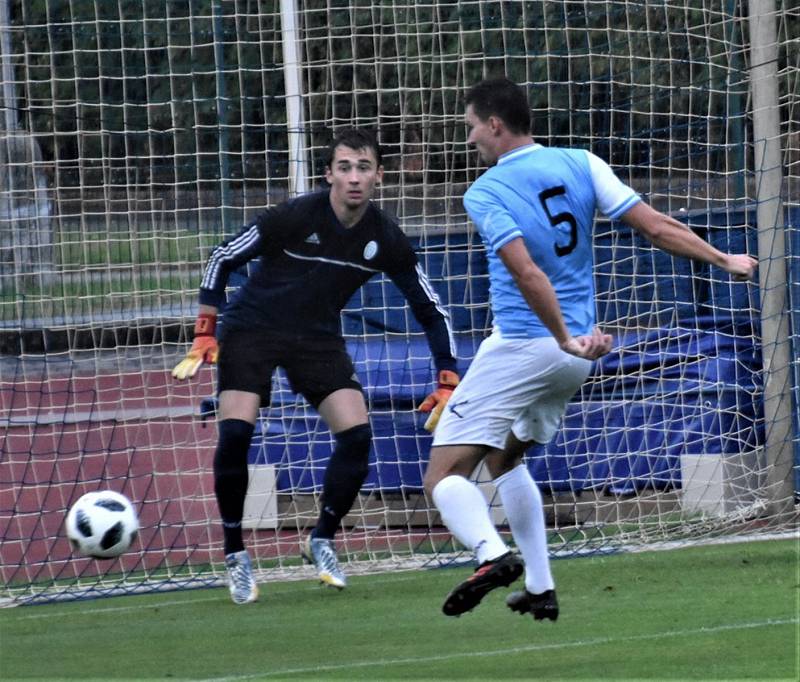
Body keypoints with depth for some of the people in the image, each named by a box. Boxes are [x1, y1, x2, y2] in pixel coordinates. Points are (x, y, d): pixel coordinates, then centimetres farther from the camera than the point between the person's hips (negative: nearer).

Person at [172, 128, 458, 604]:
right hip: (251, 329, -3)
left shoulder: (386, 240, -11)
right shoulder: (294, 218, -22)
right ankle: (236, 555, -3)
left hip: (318, 338, 3)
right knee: (235, 434, -21)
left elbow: (431, 311, 1)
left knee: (357, 435, -15)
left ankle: (322, 541, 9)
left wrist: (448, 382, -5)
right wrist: (206, 333, -11)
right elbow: (222, 259, -9)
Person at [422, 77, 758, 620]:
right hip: (575, 361, 7)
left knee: (446, 475, -7)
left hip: (519, 348, -7)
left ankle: (492, 553, -36)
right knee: (505, 458, 27)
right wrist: (725, 261, 6)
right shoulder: (581, 165, 3)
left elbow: (526, 272, -23)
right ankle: (541, 589, 21)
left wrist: (565, 339, -25)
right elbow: (655, 226, -2)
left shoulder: (485, 193, -11)